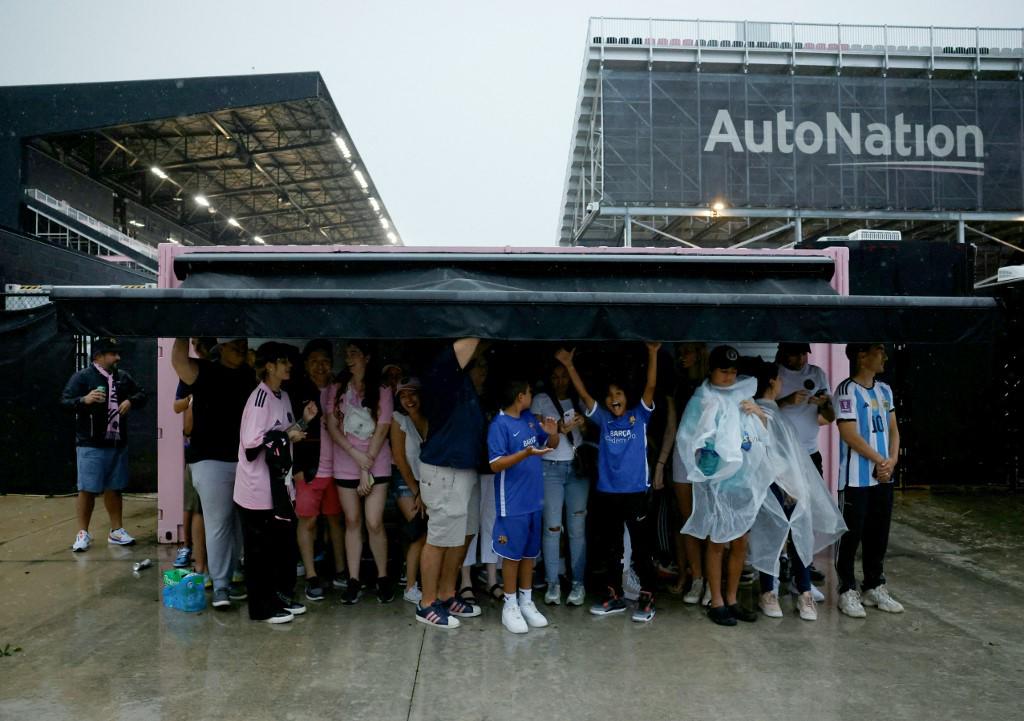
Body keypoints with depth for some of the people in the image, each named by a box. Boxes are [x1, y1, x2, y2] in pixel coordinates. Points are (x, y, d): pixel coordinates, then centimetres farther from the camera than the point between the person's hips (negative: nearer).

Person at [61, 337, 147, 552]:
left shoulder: (122, 377, 10)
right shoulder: (82, 377, -7)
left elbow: (141, 395, 18)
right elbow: (65, 401, -14)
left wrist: (130, 401, -4)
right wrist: (84, 400, -33)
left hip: (118, 444, 5)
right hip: (91, 445, -5)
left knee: (114, 488, 13)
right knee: (88, 489, -3)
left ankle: (116, 531, 22)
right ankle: (83, 534, 9)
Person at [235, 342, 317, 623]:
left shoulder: (283, 396, 10)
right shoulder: (260, 397, -18)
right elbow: (251, 442, -25)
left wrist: (304, 421, 1)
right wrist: (287, 436, -16)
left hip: (277, 484, 9)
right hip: (257, 488, -9)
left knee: (285, 542, 16)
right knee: (260, 548, 3)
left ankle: (281, 596, 30)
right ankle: (262, 607, 14)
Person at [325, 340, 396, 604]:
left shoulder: (382, 391, -1)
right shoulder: (337, 390, 6)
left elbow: (381, 430, -5)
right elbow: (332, 427, 1)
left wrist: (367, 467, -9)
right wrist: (357, 456, -11)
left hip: (377, 466, -2)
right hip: (345, 467, 2)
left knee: (374, 523, -6)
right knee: (352, 522, 5)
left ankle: (383, 578, 9)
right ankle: (354, 580, 12)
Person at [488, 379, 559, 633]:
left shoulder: (530, 419, 7)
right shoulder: (499, 425, -15)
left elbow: (551, 445, 17)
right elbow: (495, 464, -19)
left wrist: (553, 433, -6)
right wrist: (526, 453, -30)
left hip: (534, 499, 7)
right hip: (512, 503, -7)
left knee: (530, 552, 14)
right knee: (513, 554, 2)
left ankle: (526, 602, 25)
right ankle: (510, 606, 14)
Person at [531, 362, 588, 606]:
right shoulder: (540, 400, 7)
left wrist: (584, 423, -8)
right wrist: (561, 428, -15)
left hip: (577, 467, 2)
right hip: (549, 468, -1)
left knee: (577, 528, 0)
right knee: (552, 527, -3)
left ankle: (578, 583, 8)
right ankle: (552, 584, 6)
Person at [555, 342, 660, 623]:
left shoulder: (639, 416, 1)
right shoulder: (603, 419, 7)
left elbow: (651, 387, -10)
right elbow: (583, 394, 3)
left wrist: (652, 354, -19)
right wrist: (569, 364, -3)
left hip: (635, 492, -3)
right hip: (607, 492, 4)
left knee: (641, 547, 4)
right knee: (610, 547, 13)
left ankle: (647, 598, 14)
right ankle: (615, 596, 25)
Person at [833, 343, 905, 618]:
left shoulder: (885, 390, 11)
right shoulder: (847, 389, -12)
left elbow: (893, 429, 12)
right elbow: (849, 434, -16)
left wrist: (892, 461, -4)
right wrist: (881, 461, -9)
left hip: (883, 477, 7)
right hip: (856, 478, -7)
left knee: (879, 534, 13)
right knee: (851, 534, 0)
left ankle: (874, 588, 25)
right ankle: (847, 591, 10)